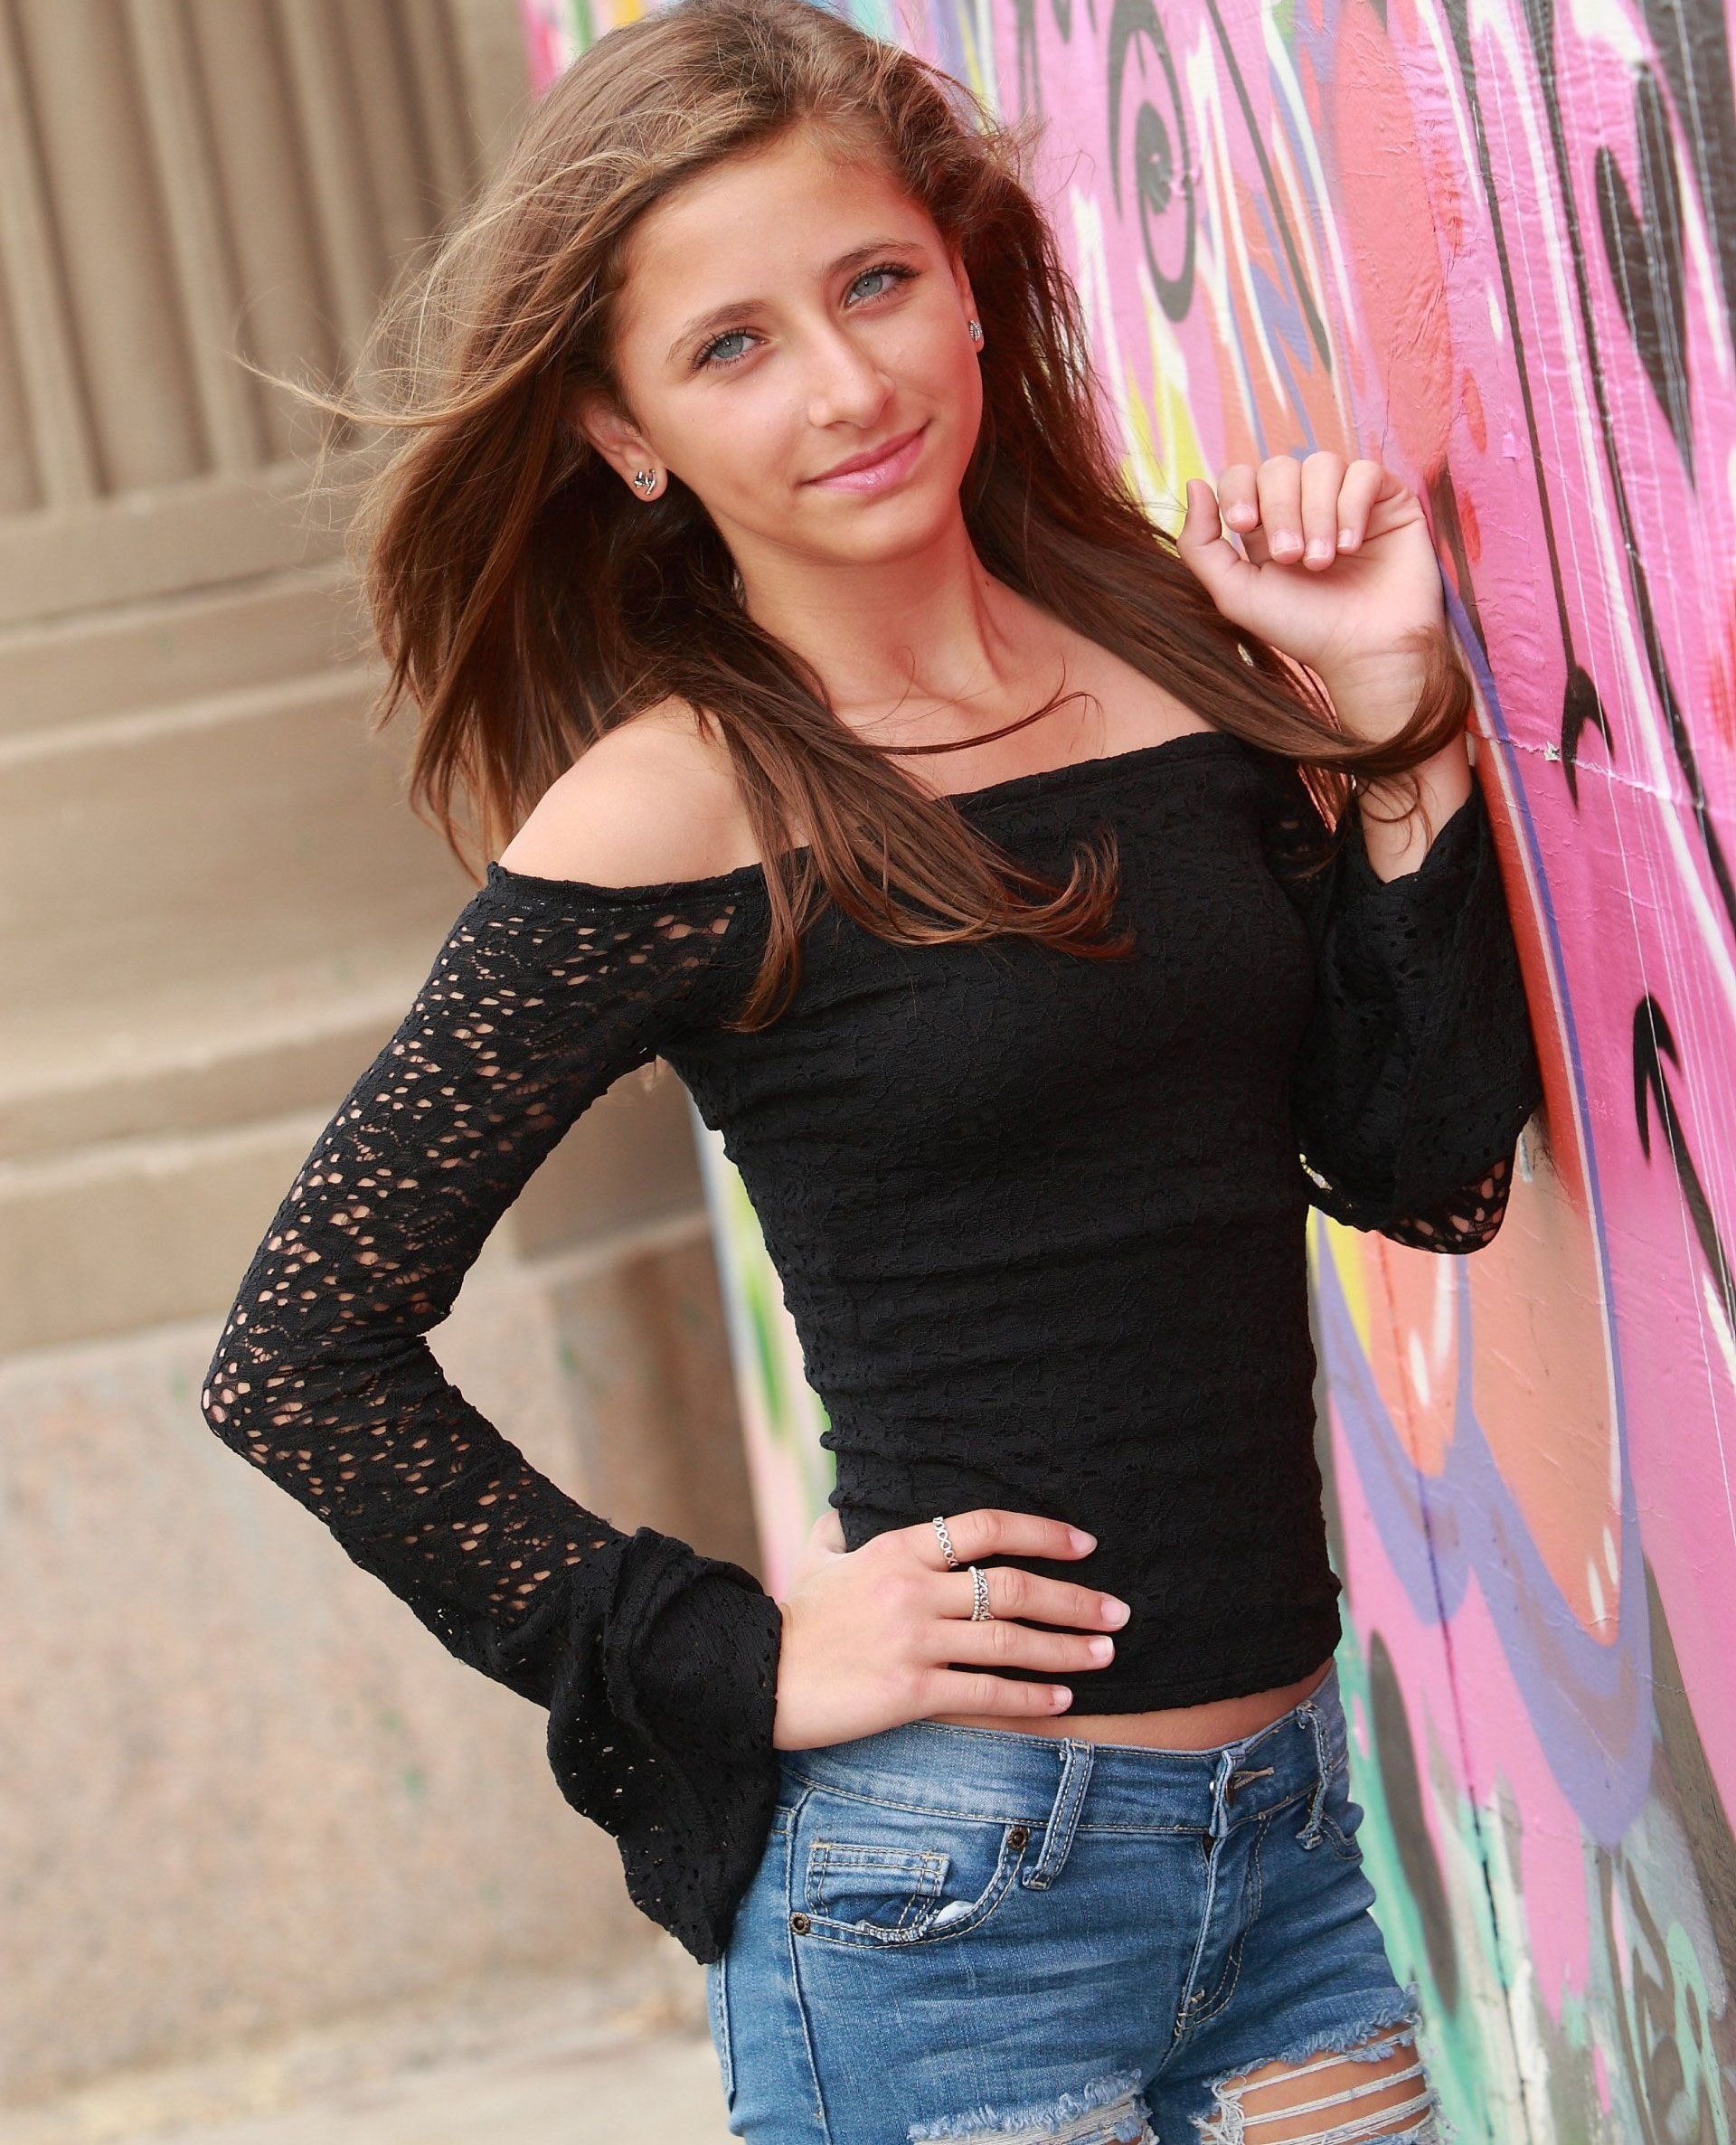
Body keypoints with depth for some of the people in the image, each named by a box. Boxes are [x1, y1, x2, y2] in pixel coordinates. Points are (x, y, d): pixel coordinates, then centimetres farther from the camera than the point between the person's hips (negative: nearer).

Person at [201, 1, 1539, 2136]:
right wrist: (744, 1659, -9)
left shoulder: (1181, 656, 3)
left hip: (1289, 1810, 5)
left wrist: (1392, 712, -4)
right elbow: (297, 1359, -9)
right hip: (951, 1879, -5)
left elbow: (1430, 1171, 4)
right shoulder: (678, 817, -11)